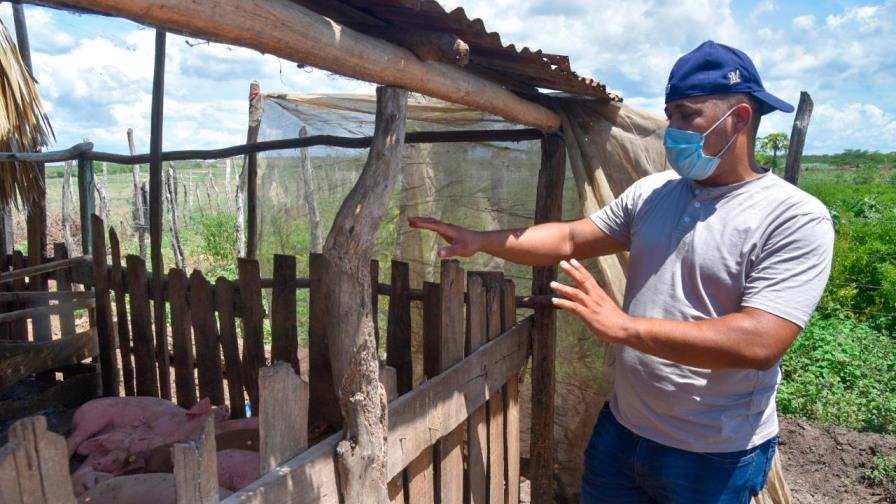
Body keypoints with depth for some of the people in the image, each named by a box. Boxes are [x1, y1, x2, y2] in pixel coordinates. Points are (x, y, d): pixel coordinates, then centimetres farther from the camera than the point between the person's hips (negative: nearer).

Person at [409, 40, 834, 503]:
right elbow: (570, 239, 3)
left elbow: (760, 343, -27)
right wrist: (480, 240, -8)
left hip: (715, 456, -5)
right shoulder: (651, 192, 1)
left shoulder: (797, 219, -17)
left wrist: (624, 326, -31)